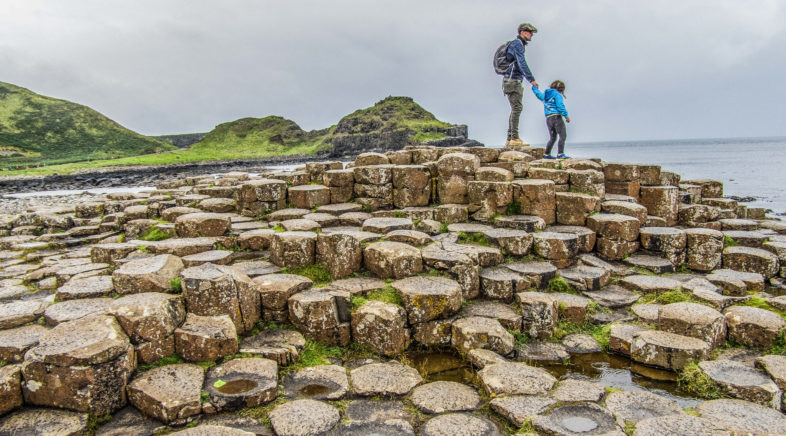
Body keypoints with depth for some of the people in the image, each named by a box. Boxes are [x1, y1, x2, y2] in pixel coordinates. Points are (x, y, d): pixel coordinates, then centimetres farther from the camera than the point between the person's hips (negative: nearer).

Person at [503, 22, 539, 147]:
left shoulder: (519, 45, 24)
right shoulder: (517, 44, -9)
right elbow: (522, 63, -22)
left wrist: (519, 85, 27)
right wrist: (531, 79, -27)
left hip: (514, 81, 10)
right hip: (511, 80, -10)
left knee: (515, 110, 7)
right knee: (517, 108, -15)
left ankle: (509, 139, 4)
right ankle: (515, 138, -19)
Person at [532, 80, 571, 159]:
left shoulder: (545, 95, 18)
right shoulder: (557, 95, -3)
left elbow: (538, 93, 36)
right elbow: (560, 106, -13)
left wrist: (534, 87, 54)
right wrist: (566, 116, -12)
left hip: (548, 118, 8)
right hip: (556, 117, -8)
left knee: (552, 138, 16)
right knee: (563, 136, -10)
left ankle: (547, 154, 16)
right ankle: (560, 154, -20)